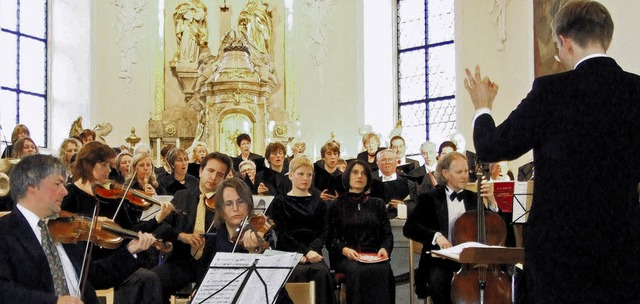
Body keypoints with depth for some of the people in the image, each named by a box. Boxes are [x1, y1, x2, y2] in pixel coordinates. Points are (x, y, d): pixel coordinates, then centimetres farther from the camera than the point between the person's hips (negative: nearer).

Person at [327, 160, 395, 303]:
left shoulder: (377, 204, 21)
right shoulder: (337, 205, 14)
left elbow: (387, 235, 15)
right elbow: (330, 237, 6)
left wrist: (385, 249, -7)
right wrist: (344, 250, -15)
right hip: (345, 257, -2)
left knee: (384, 270, -34)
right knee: (359, 271, -36)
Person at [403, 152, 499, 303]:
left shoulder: (473, 198, 14)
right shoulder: (431, 198, 3)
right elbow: (409, 228, -7)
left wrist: (491, 201, -5)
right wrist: (436, 235, -23)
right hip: (440, 260, -3)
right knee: (438, 281, -34)